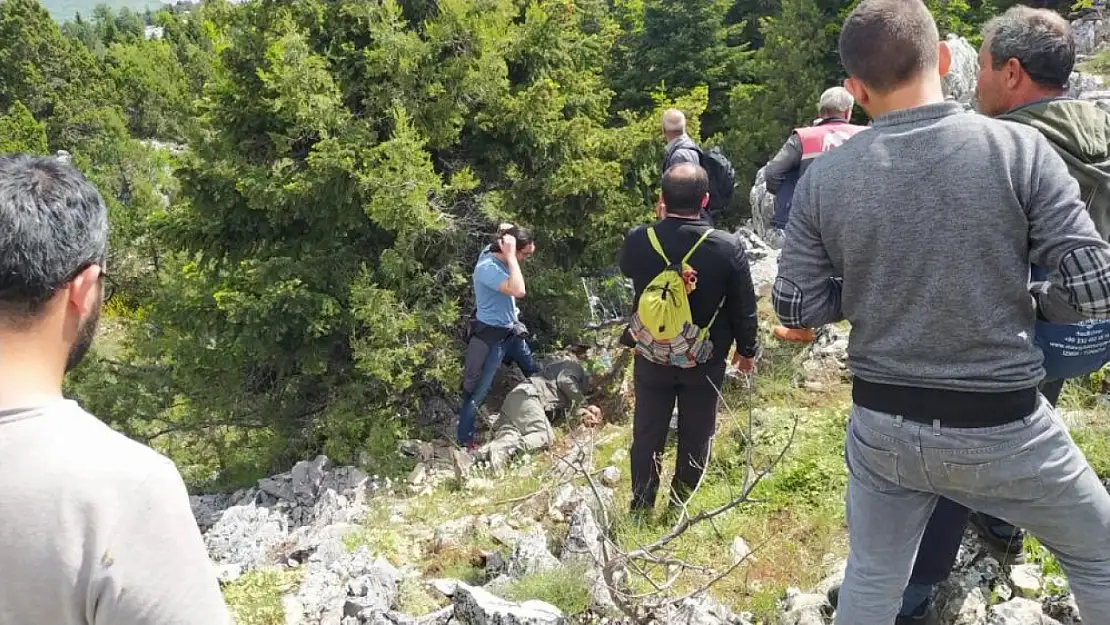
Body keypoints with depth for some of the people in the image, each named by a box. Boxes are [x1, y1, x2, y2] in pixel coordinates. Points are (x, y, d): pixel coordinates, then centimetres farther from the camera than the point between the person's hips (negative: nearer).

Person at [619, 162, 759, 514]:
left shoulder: (638, 241, -17)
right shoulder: (729, 248, -21)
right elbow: (744, 309, -9)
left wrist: (662, 224, 10)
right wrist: (746, 350, 8)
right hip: (705, 361, -1)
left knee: (647, 435, 17)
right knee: (695, 437, 17)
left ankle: (641, 508, 30)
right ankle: (680, 509, 31)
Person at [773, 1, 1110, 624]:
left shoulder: (823, 177, -7)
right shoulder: (1019, 148, -14)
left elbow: (798, 308, -3)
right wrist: (1027, 300, 5)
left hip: (881, 427, 3)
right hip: (1004, 430, -2)